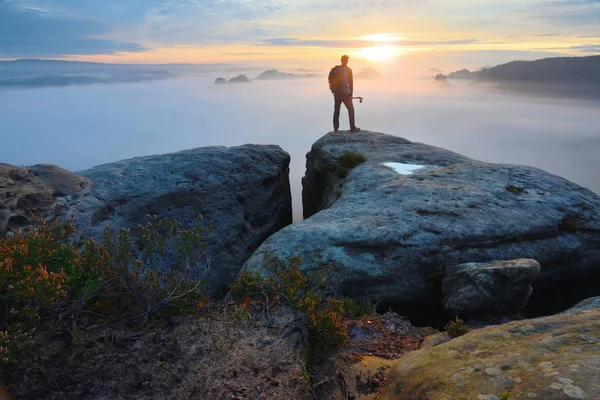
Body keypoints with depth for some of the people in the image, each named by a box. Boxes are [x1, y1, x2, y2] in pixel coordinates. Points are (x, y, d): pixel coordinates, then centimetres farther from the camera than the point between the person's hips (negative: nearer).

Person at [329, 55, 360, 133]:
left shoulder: (334, 69, 3)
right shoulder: (348, 70, -9)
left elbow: (330, 80, 8)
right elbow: (350, 82, -11)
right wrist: (351, 93, -5)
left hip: (337, 94, 4)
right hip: (345, 94, -4)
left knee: (336, 111, 11)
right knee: (351, 110, 7)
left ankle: (336, 128, 11)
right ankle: (352, 127, 6)